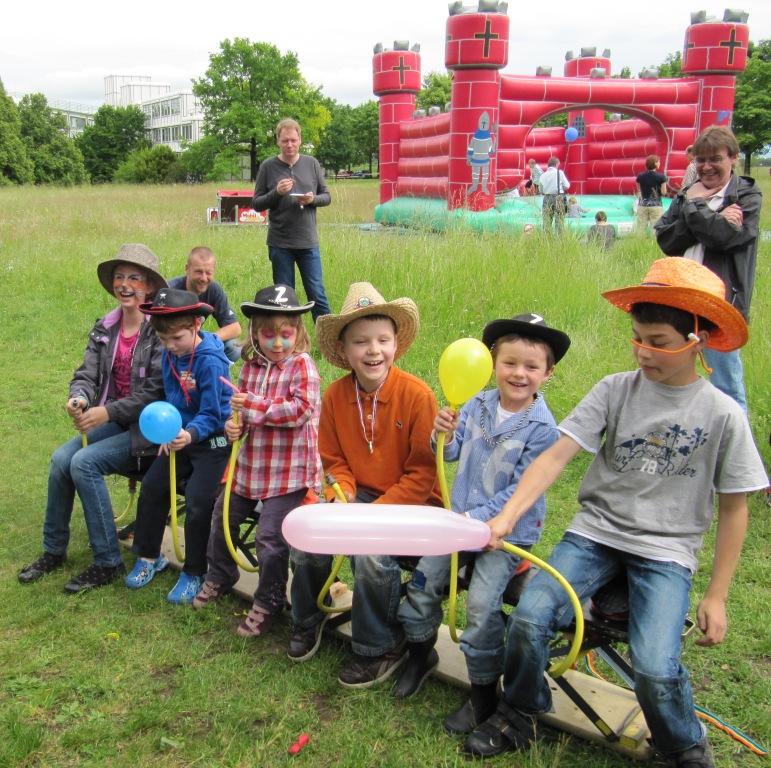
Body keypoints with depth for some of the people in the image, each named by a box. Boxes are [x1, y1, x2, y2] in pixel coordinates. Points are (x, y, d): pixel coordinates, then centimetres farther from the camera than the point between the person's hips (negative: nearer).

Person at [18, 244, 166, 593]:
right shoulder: (104, 328, 6)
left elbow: (156, 392, -19)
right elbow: (87, 374, 1)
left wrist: (107, 411, -23)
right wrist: (78, 398, -22)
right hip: (114, 421, 6)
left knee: (84, 462, -23)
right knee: (61, 458, -15)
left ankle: (107, 562, -10)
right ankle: (53, 551, 5)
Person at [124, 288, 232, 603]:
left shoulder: (210, 361, -24)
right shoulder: (170, 356, -1)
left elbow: (211, 414, -24)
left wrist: (190, 434, -41)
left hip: (212, 440, -8)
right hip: (181, 436, 8)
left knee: (197, 502, -15)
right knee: (151, 489, 9)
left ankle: (193, 574, 4)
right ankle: (148, 557, 29)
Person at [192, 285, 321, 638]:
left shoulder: (301, 365, -13)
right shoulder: (252, 365, 5)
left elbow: (302, 410, -24)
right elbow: (241, 408, 14)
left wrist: (253, 405, -23)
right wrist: (234, 424, -9)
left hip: (288, 469, -7)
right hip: (251, 462, 7)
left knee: (270, 537, -5)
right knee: (223, 517, 20)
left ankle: (268, 603, 17)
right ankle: (219, 576, 46)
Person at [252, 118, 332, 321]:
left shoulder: (312, 163, 4)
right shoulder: (268, 167, 0)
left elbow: (327, 196, 10)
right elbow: (256, 204, 2)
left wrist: (313, 199, -12)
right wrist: (276, 193, -15)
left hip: (308, 242, 1)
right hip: (279, 243, 0)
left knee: (318, 295, 2)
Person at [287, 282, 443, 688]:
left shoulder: (417, 395, -19)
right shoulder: (335, 396, -4)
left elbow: (422, 475, -17)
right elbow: (335, 461, 7)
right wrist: (342, 499, -15)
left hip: (411, 502, -5)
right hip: (361, 495, 5)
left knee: (371, 550, -29)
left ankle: (380, 649, -2)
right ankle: (308, 619, 16)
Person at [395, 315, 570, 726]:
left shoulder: (543, 428, -16)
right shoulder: (477, 404, -2)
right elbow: (451, 454, 4)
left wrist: (478, 519, -23)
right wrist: (445, 434, -19)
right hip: (462, 517, 6)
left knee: (481, 603, -13)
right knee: (423, 579, 9)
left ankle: (484, 693, 7)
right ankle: (420, 652, 35)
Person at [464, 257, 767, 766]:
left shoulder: (723, 414, -5)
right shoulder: (616, 390, -3)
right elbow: (557, 455, -9)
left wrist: (717, 596, 1)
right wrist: (508, 516, -23)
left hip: (666, 552, -1)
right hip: (595, 532, 2)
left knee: (655, 668, -22)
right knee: (528, 619, -19)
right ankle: (518, 717, 11)